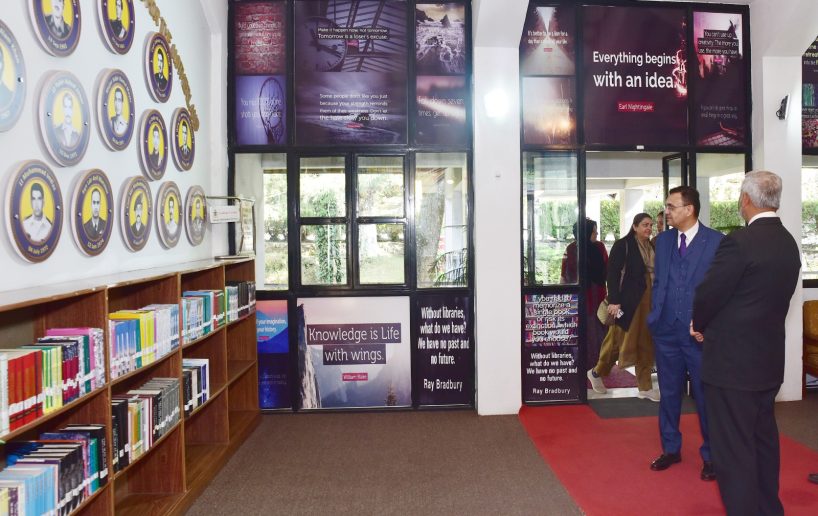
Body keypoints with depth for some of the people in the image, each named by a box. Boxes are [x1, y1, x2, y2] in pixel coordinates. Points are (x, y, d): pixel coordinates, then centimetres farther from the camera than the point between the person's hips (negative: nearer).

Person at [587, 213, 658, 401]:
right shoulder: (622, 245, -8)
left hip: (648, 301, 6)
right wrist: (614, 301, -18)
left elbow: (654, 274, 15)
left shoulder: (651, 247, 12)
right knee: (619, 340, 2)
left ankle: (645, 387, 15)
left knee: (646, 343, 8)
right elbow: (613, 274, -13)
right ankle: (597, 372, 23)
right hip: (628, 300, -6)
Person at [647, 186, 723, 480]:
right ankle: (671, 449, 30)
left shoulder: (716, 242, -7)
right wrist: (655, 315, 3)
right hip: (666, 331, 4)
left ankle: (710, 456, 25)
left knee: (705, 396, 7)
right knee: (668, 393, 15)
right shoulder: (663, 240, 7)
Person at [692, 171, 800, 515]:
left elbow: (708, 294, -15)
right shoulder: (789, 243, 7)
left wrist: (699, 325, 6)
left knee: (733, 449, 1)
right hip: (769, 358, 9)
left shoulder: (739, 242, -20)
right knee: (763, 440, 22)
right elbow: (773, 297, 11)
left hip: (733, 360, -9)